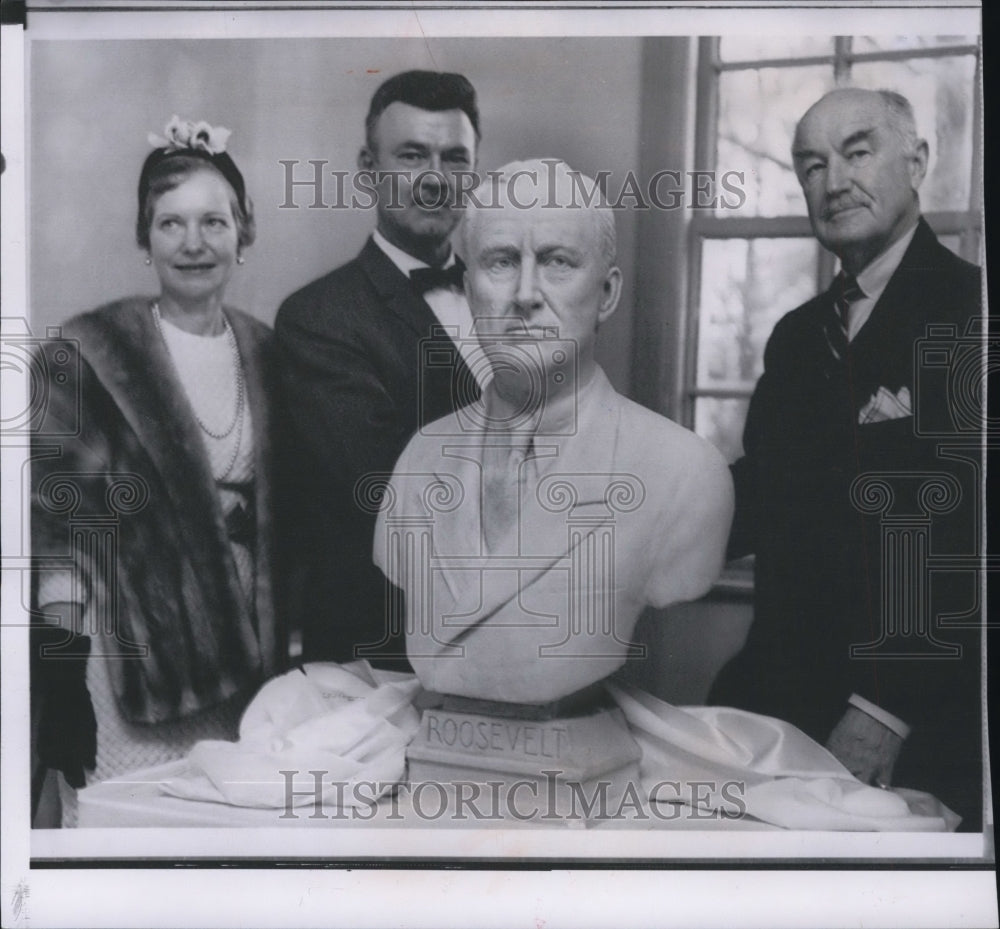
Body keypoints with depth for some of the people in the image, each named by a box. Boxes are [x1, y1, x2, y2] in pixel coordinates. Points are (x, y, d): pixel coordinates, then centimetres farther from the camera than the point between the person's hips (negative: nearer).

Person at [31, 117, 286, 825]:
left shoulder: (264, 353, 7)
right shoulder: (93, 354, -7)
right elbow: (56, 514, -8)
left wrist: (281, 650, 11)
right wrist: (64, 681, -13)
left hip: (247, 660, 4)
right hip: (129, 658, -4)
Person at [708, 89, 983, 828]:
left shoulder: (971, 310, -10)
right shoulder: (799, 336, 12)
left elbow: (974, 531, -17)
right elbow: (764, 497, 11)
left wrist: (890, 707, -20)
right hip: (780, 698, 6)